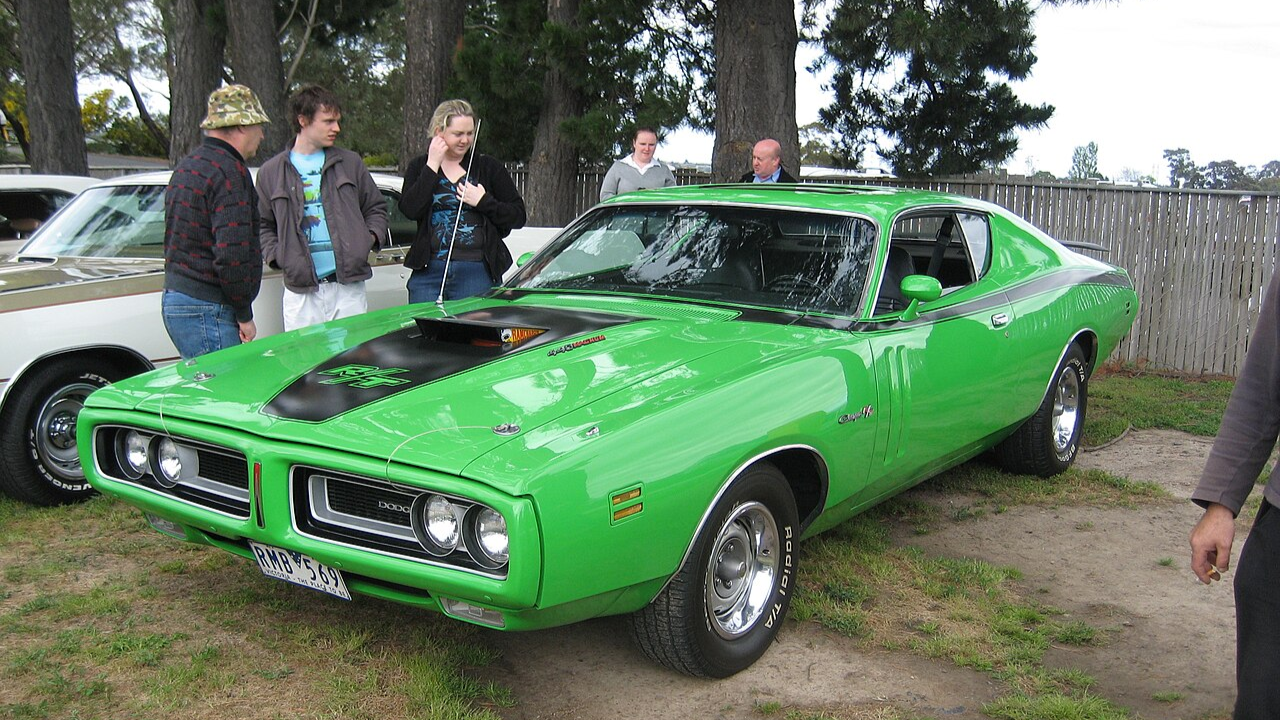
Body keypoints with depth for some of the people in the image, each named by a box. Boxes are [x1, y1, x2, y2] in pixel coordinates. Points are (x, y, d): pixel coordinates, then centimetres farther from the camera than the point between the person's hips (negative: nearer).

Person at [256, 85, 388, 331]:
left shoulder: (349, 163, 10)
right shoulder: (271, 172, 7)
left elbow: (376, 207, 18)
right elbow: (263, 226, 14)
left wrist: (369, 239, 1)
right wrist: (277, 256, -2)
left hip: (349, 286, 1)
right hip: (300, 291, -1)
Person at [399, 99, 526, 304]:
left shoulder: (488, 168, 8)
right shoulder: (419, 167, 11)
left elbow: (518, 216, 5)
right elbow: (410, 210, -8)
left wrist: (483, 202, -9)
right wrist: (432, 166, -6)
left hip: (477, 273, -1)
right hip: (429, 272, 1)